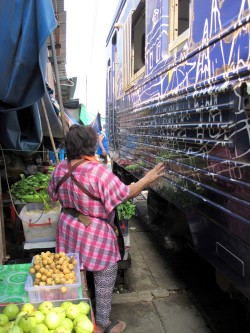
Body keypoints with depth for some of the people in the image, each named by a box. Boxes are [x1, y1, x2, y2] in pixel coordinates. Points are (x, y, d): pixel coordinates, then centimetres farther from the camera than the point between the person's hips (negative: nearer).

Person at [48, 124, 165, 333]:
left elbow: (54, 194, 11)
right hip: (94, 234, -7)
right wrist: (147, 179, -8)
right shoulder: (98, 171, -25)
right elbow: (125, 194, -19)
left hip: (68, 230, 8)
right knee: (104, 280, 12)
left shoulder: (60, 168, -3)